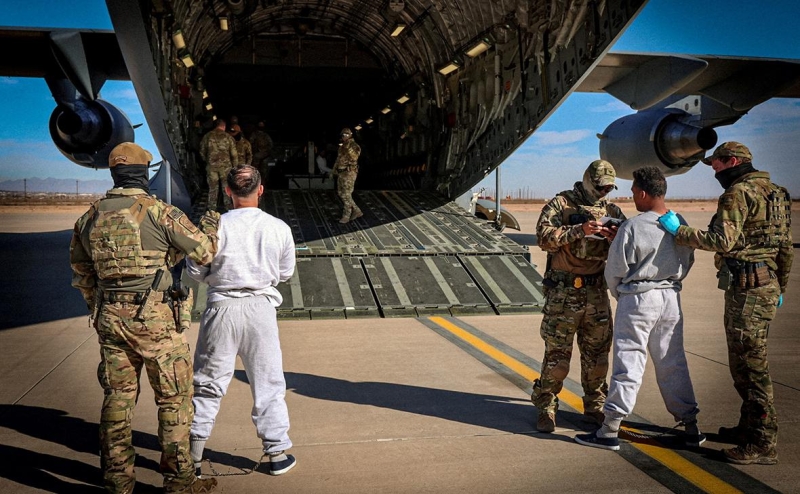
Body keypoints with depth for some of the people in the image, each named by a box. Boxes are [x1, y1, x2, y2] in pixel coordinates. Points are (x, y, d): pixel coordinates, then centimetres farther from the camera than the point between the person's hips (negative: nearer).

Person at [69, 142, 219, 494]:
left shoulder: (90, 217, 7)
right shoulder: (159, 212, -11)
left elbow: (81, 274, 17)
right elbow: (205, 253, -3)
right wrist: (211, 227, 17)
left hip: (109, 319, 6)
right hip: (152, 319, -5)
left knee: (117, 397, 14)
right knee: (174, 398, 6)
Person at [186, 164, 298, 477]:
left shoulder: (216, 225, -11)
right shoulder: (279, 228, -6)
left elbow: (195, 271, -3)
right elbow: (285, 272, 5)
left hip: (222, 308, -1)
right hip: (261, 309, 1)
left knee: (208, 383, 12)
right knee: (268, 383, 13)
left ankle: (193, 455, 21)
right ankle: (277, 453, 21)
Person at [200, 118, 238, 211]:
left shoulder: (207, 136, 1)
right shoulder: (228, 137, -2)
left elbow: (202, 152, 8)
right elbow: (234, 154, -2)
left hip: (211, 165, 1)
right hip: (225, 165, -1)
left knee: (213, 188, 8)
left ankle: (212, 210, 11)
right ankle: (228, 208, 17)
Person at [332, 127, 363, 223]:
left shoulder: (354, 146, -9)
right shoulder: (342, 146, 15)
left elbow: (354, 158, -26)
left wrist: (348, 148, -31)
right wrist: (335, 170, 20)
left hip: (349, 173, -9)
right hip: (341, 172, 9)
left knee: (346, 195, -5)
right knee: (341, 193, 11)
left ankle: (346, 216, 6)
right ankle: (356, 211, 19)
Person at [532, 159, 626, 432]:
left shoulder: (611, 210, 11)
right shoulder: (561, 204, -3)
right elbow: (545, 237, -15)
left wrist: (616, 238, -13)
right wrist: (580, 230, -25)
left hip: (596, 292, 5)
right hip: (564, 291, -5)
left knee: (597, 353, 11)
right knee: (557, 353, -1)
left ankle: (595, 406, 26)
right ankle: (546, 407, 11)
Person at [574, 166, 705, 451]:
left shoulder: (633, 227, -17)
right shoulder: (681, 225, 2)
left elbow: (615, 270, -9)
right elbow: (687, 263, 12)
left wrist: (619, 295, 10)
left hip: (638, 299, -6)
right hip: (671, 298, 6)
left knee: (629, 363, -2)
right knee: (673, 363, 15)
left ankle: (609, 431, 5)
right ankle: (691, 428, 22)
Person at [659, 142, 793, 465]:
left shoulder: (739, 193, -11)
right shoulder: (773, 193, 19)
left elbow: (723, 241, -23)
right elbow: (785, 247, 22)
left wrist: (678, 230, -16)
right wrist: (780, 287, 28)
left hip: (747, 289, -10)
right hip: (766, 285, 10)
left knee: (750, 365, -5)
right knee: (746, 362, 18)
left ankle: (762, 445, 1)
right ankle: (749, 427, 30)